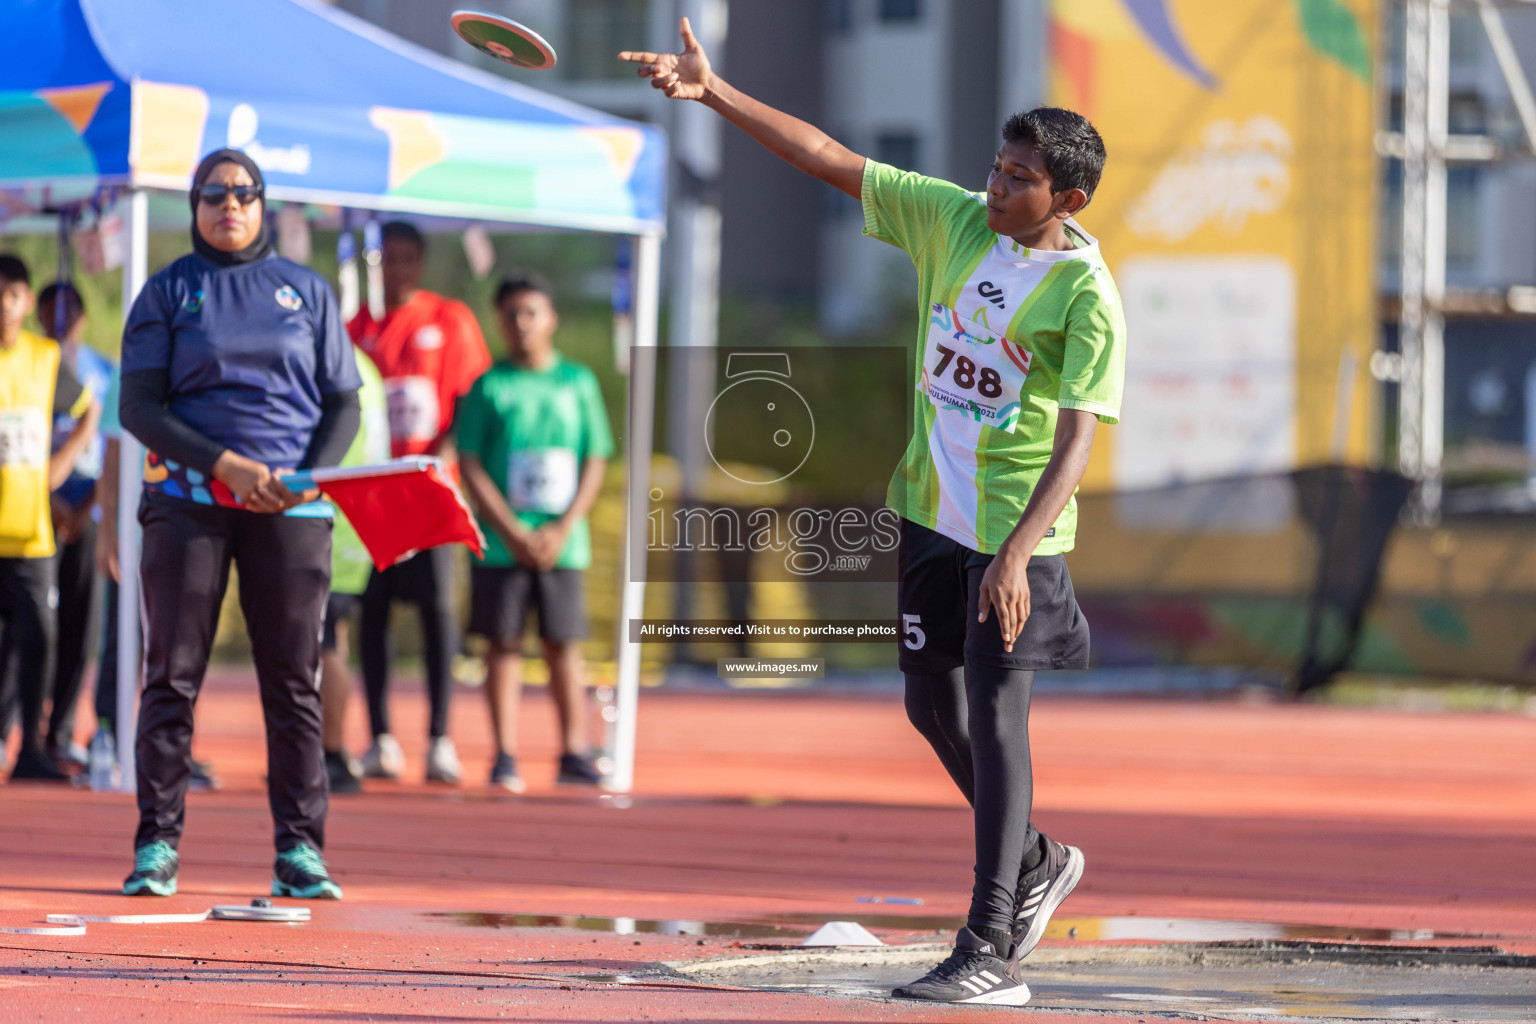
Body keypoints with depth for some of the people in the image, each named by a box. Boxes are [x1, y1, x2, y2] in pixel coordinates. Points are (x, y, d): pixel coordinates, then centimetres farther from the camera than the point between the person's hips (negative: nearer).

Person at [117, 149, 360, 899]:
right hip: (187, 496, -1)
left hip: (292, 507, 1)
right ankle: (156, 848, -2)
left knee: (293, 681, -2)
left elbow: (342, 403, 12)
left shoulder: (307, 292, 14)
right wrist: (227, 464, -13)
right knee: (172, 674, -5)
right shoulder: (167, 293, 8)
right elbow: (138, 406, 0)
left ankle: (299, 852, -1)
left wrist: (308, 478, -7)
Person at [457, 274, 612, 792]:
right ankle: (505, 756, 2)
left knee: (564, 643, 2)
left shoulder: (578, 382, 7)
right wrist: (512, 532, -10)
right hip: (501, 543, -1)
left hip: (561, 542, 1)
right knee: (504, 642, -1)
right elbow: (470, 465, -1)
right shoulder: (489, 386, 2)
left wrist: (561, 531, -6)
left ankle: (574, 753, 6)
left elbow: (595, 463, 6)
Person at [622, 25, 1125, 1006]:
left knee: (996, 718, -12)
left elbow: (1077, 440, -23)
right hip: (930, 512, 7)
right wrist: (715, 93, -6)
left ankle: (991, 952, -12)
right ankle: (1037, 863, 38)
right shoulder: (950, 217, -1)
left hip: (1018, 530, -7)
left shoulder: (1088, 293, -17)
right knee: (933, 705, 15)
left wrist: (1017, 553, -33)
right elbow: (829, 157, 2)